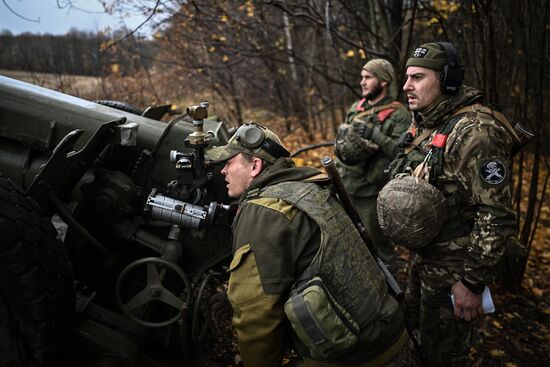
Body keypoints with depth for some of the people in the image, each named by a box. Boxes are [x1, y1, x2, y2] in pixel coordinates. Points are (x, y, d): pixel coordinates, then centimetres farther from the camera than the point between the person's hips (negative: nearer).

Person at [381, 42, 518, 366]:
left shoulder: (474, 132, -24)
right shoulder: (425, 126, 5)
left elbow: (496, 216, -25)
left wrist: (472, 282, -22)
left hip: (453, 266, -8)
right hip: (423, 254, 8)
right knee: (417, 324, 26)